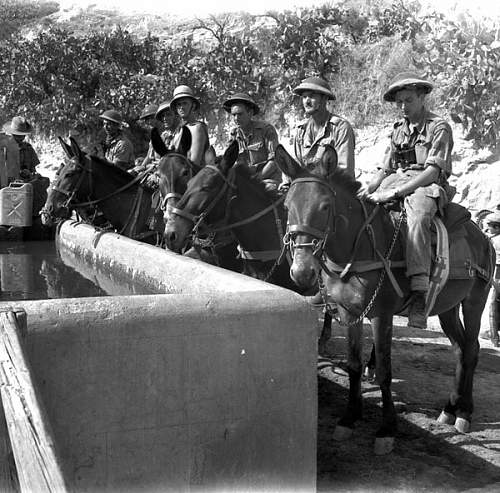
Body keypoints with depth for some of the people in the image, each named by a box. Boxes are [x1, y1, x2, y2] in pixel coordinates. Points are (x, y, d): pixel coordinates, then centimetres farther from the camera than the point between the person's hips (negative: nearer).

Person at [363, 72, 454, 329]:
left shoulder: (439, 127, 0)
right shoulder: (398, 129, 20)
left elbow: (433, 171, -12)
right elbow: (385, 169, 18)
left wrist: (395, 192, -23)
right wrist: (369, 189, -4)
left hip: (429, 187, -6)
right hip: (397, 181, 7)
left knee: (417, 217, -39)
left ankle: (419, 291, -45)